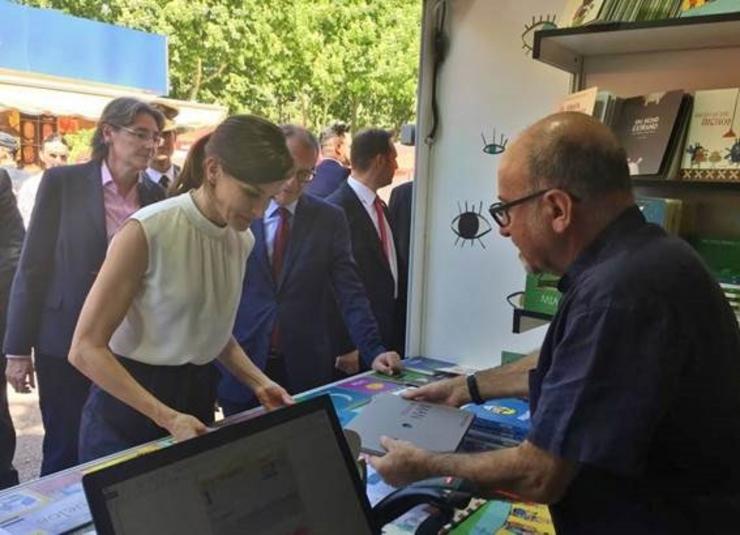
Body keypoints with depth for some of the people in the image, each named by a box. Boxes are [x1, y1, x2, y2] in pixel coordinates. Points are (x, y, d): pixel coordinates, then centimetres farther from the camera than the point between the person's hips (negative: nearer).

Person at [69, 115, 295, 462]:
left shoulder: (242, 240, 0)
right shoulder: (147, 231, -20)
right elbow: (86, 348, -19)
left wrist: (258, 382, 0)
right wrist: (167, 417, -25)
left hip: (198, 400, 6)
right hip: (129, 407, -5)